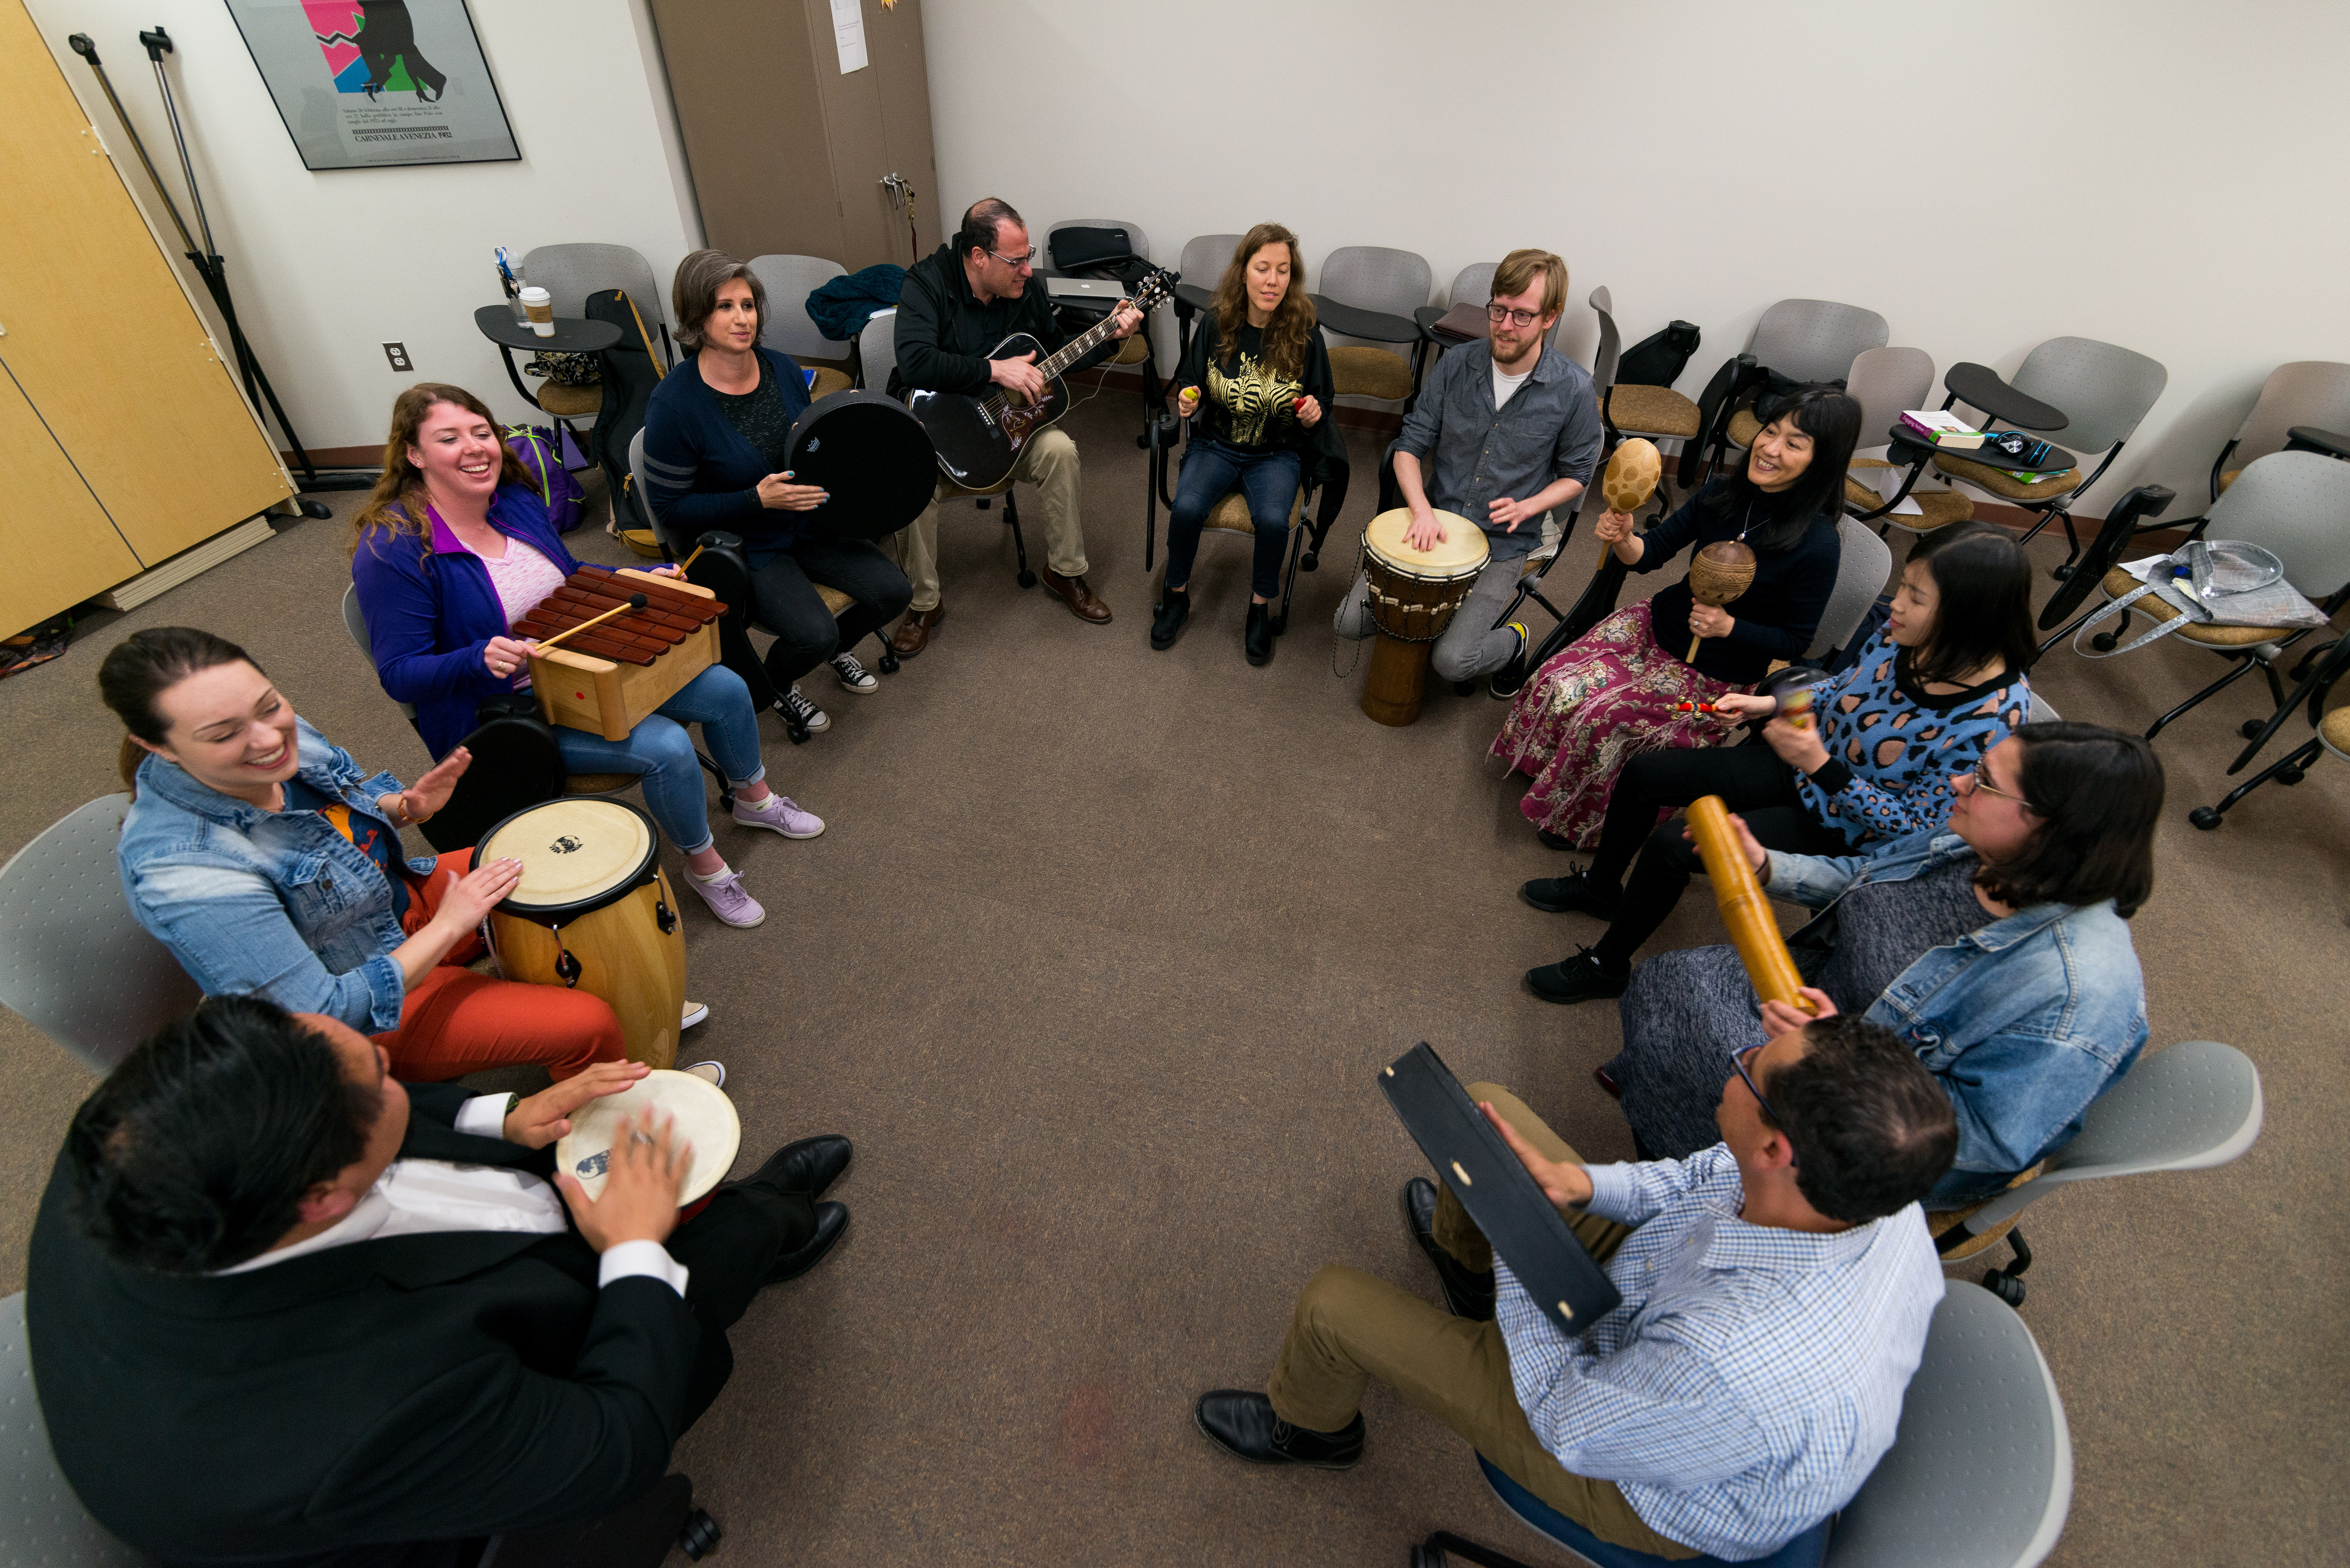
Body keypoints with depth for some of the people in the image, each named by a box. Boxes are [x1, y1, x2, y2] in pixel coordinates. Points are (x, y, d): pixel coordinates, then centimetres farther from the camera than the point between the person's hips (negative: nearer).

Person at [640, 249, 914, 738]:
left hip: (810, 523, 6)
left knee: (893, 590, -13)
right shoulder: (674, 404, -18)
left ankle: (838, 649, 21)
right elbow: (669, 507, -14)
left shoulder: (783, 369, 0)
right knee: (813, 633, -26)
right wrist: (758, 499, -24)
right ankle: (776, 684, 13)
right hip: (742, 545, -6)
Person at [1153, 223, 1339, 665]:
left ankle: (1260, 607, -2)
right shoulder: (1216, 325, -4)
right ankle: (1177, 594, 1)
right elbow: (1190, 385, 11)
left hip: (1277, 454, -1)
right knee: (1187, 507, -27)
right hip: (1216, 445, 1)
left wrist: (1313, 413, -18)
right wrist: (1187, 401, -12)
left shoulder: (1305, 335, -7)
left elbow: (1321, 403, 5)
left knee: (1273, 519, -30)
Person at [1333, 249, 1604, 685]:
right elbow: (1410, 445, -1)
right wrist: (1422, 510, -19)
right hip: (1434, 522, 3)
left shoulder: (1573, 390, -10)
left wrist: (1527, 506, -17)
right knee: (1351, 622, -7)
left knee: (1451, 661, -19)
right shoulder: (1457, 364, -4)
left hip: (1502, 545, -3)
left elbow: (1576, 474, 3)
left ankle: (1514, 640, 16)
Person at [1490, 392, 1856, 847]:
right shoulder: (1726, 493, -8)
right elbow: (1651, 554, -3)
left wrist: (1729, 627, -27)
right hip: (1659, 625, 5)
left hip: (1718, 676, -5)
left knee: (1603, 716, -21)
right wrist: (1622, 539, -24)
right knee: (1559, 682, -15)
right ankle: (1543, 768, 14)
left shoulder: (1817, 546, -22)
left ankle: (1579, 820, 6)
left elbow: (1796, 641, -12)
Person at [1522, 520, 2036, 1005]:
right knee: (1643, 773, 2)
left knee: (1672, 845, -20)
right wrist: (1768, 703, -5)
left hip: (1841, 825, -7)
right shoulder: (1904, 634, -12)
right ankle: (1600, 886, 28)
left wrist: (1820, 765, -30)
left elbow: (1915, 823, -22)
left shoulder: (1996, 715, -29)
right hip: (1802, 765, 7)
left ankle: (1607, 966, 4)